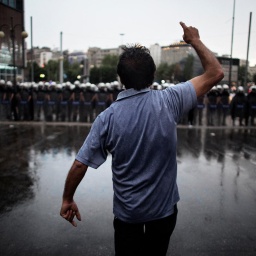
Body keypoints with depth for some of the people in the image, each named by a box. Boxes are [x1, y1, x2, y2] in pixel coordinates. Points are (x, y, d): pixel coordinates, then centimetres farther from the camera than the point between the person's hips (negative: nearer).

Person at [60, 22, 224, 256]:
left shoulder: (107, 118, -16)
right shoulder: (169, 101, -17)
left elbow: (79, 165, -11)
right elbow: (215, 73, -8)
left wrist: (67, 199, 4)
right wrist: (195, 41, 4)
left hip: (126, 210, -1)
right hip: (164, 206, 1)